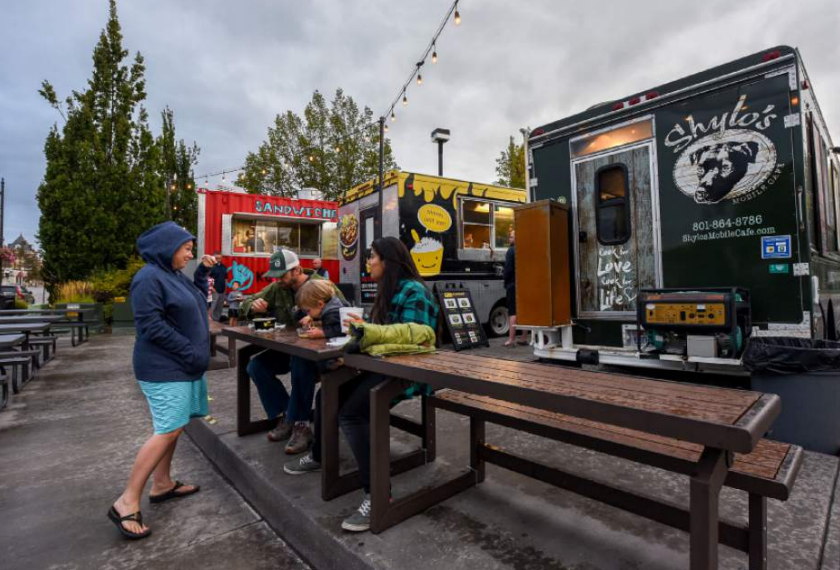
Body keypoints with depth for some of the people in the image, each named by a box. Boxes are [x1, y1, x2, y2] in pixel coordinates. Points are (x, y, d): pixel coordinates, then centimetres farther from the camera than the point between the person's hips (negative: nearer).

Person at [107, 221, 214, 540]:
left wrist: (203, 272, 8)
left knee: (173, 427, 15)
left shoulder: (174, 275, 11)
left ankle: (162, 484, 27)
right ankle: (127, 503, 1)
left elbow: (198, 299, 22)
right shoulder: (149, 278, -17)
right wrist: (191, 352, -18)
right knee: (169, 430, -11)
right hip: (164, 367, -10)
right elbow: (151, 326, -22)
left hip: (181, 365, 10)